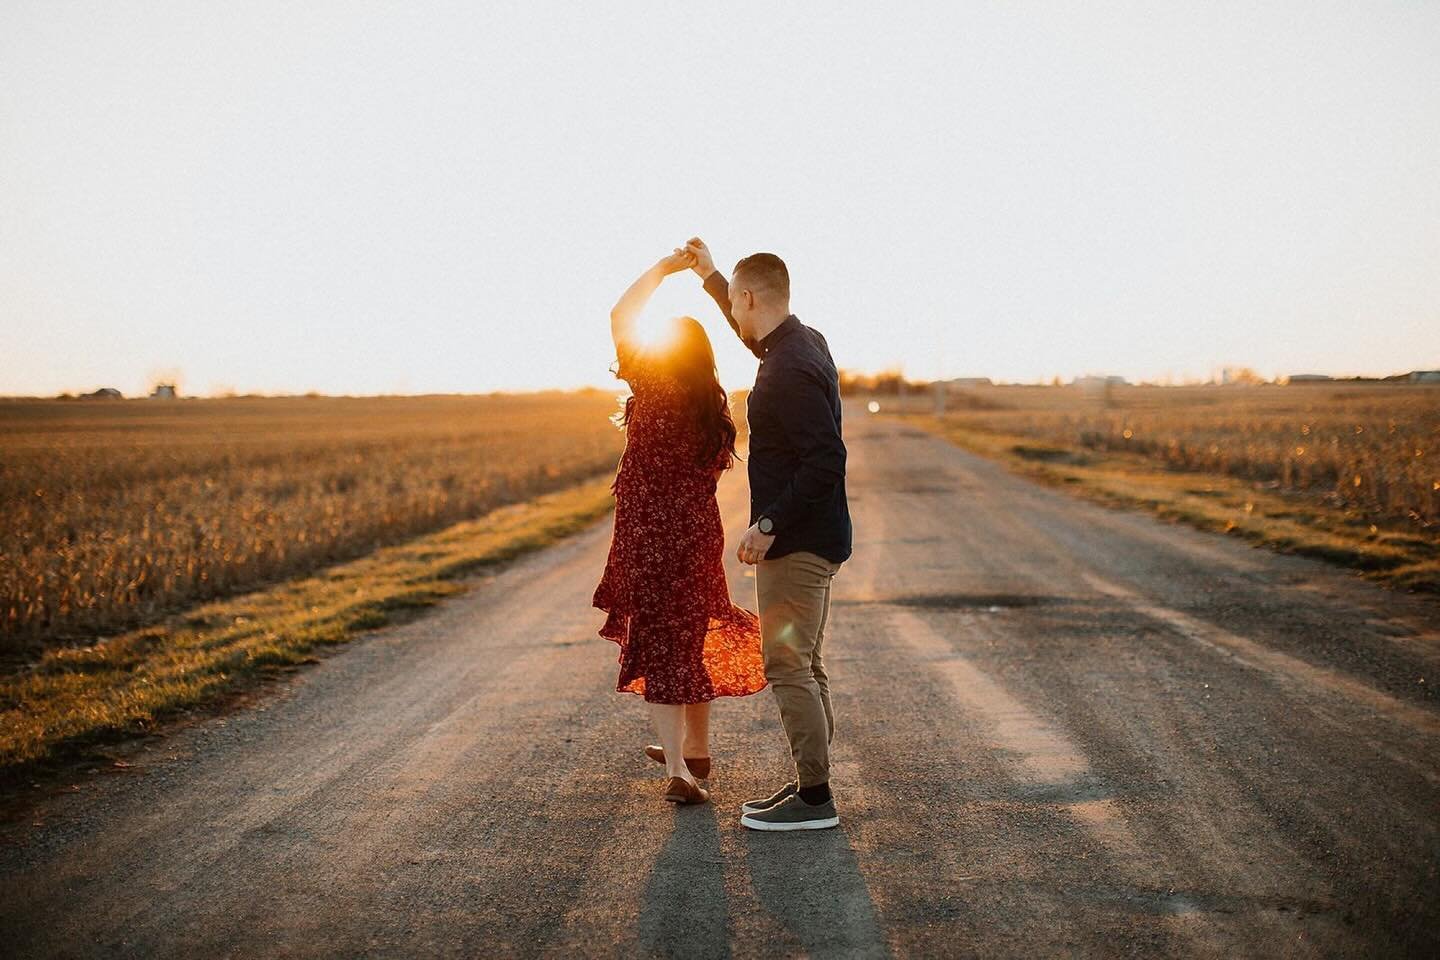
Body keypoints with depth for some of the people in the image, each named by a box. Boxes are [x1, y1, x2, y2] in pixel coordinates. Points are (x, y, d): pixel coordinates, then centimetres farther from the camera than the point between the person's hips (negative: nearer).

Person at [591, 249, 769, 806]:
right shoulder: (712, 407, 3)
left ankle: (678, 770, -7)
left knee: (656, 645, -1)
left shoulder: (658, 391, -13)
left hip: (650, 540, -6)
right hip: (699, 535, 6)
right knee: (692, 639, 20)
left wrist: (663, 269, -2)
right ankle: (694, 749, 35)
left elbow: (620, 318, -10)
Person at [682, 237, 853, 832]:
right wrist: (708, 276, 39)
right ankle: (809, 784, 24)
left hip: (796, 543, -10)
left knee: (787, 667, -5)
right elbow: (756, 336, 34)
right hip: (811, 538, 10)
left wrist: (769, 523, -25)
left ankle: (815, 799, 1)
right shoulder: (805, 342, 10)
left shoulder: (789, 370, -21)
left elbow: (826, 458, -27)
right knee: (804, 667, 15)